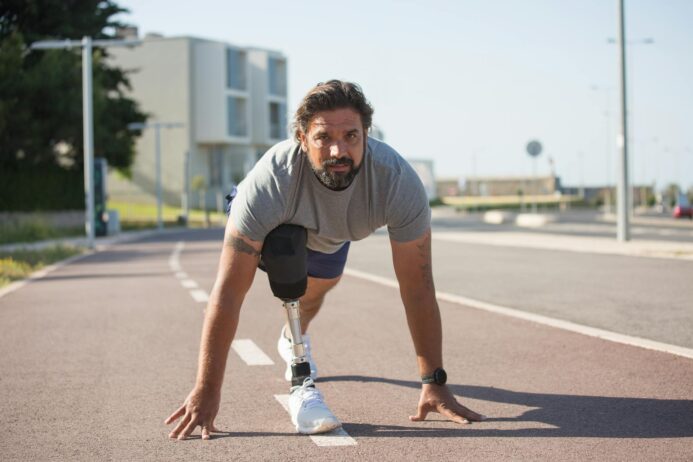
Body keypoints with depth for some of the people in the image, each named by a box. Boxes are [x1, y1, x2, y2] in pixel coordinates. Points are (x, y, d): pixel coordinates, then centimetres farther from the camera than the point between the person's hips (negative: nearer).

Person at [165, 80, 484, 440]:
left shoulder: (398, 180, -41)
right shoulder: (270, 181, -45)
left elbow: (417, 287, -33)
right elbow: (228, 292, -42)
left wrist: (434, 383, -32)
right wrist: (206, 391, -42)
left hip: (333, 234, 3)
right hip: (273, 227, -3)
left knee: (317, 289, 30)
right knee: (289, 261, -36)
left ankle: (293, 338, 65)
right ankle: (301, 377, -21)